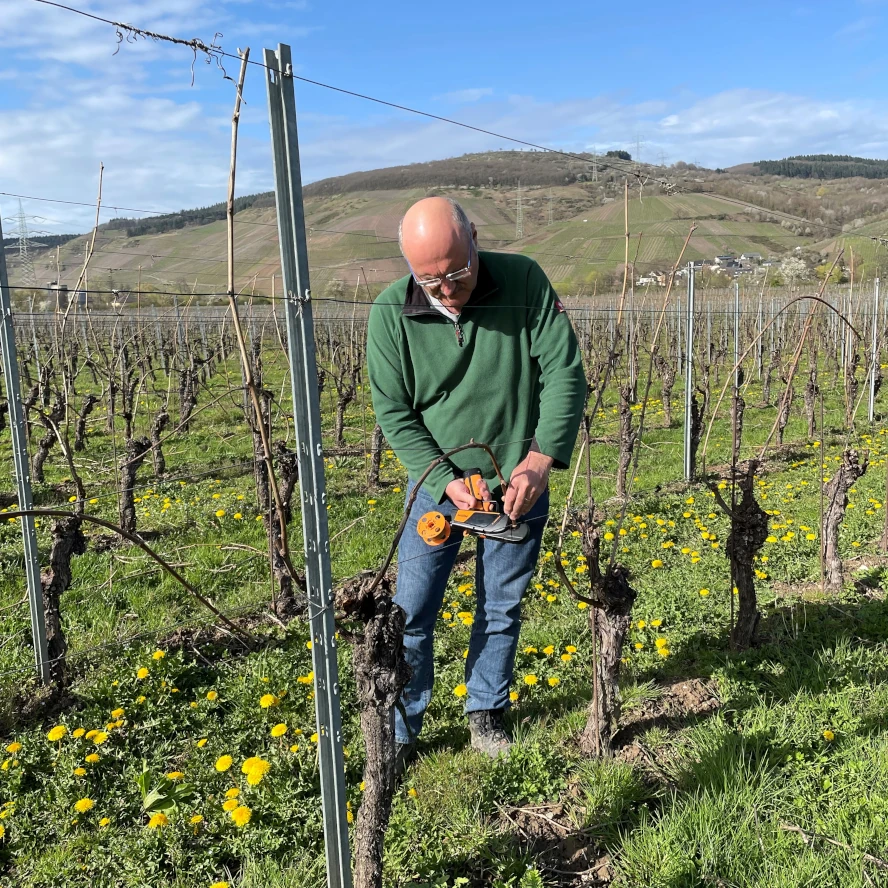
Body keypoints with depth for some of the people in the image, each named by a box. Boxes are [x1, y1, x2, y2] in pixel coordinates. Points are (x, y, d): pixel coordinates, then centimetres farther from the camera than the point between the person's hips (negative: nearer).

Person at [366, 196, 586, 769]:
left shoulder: (525, 282, -15)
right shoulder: (390, 313, -15)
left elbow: (565, 373, -13)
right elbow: (393, 412, -10)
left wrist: (540, 460, -23)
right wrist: (448, 481, -18)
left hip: (518, 484, 1)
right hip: (438, 482, 0)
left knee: (502, 609, 13)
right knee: (411, 613, 3)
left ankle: (487, 712, 35)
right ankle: (400, 731, 23)